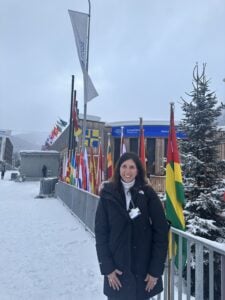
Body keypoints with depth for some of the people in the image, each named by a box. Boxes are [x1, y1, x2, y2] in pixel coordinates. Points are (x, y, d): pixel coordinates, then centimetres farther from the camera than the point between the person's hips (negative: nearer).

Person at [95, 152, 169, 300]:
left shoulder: (148, 194, -7)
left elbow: (161, 232, -7)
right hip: (117, 268, 0)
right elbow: (101, 233, -3)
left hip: (144, 268, 0)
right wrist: (107, 268, -6)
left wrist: (156, 270, -7)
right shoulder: (108, 195, -6)